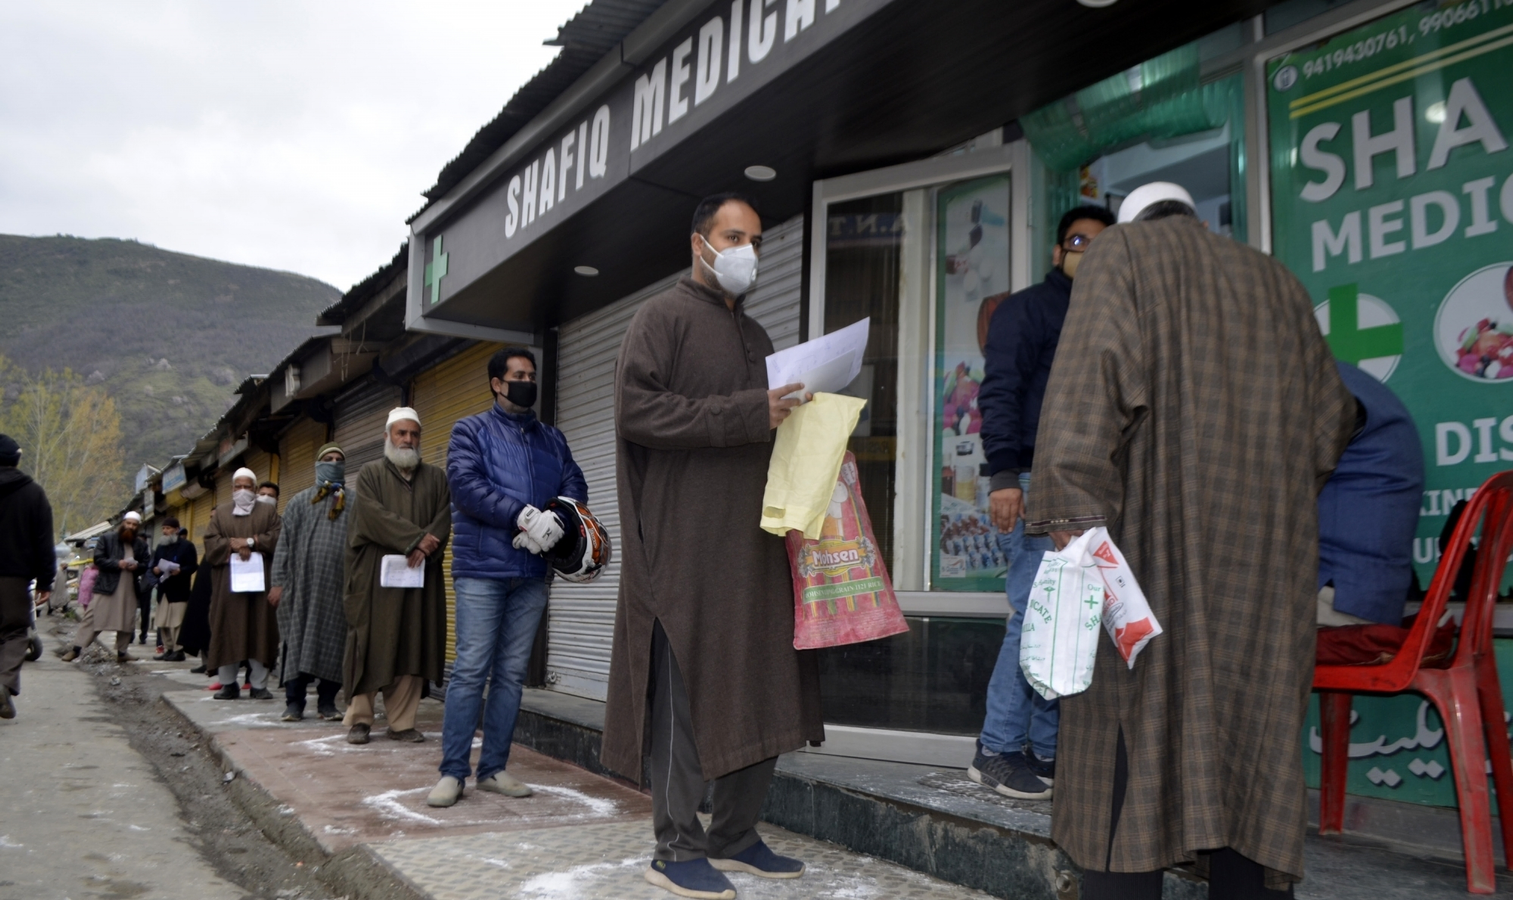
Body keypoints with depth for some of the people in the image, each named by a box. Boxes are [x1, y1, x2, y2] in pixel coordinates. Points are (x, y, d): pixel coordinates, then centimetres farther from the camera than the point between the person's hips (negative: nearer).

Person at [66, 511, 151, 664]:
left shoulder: (141, 544, 10)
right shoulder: (107, 538, 0)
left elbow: (146, 564, 13)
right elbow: (98, 559, -5)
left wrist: (137, 566, -9)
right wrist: (117, 564, -18)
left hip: (129, 589, 4)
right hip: (106, 586, -4)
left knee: (127, 621, 7)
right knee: (92, 617, -5)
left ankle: (121, 652, 17)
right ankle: (76, 648, -1)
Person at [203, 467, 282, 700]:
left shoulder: (268, 511, 12)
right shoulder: (220, 512, 16)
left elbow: (276, 539, -1)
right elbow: (210, 541, 4)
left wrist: (250, 542, -12)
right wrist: (234, 545, -12)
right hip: (227, 581, 1)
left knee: (260, 631, -3)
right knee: (227, 631, -1)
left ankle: (259, 684, 0)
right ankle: (228, 683, 6)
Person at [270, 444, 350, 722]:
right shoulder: (299, 502, 12)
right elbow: (284, 545, 8)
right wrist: (278, 582, 0)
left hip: (340, 586, 0)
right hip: (303, 585, 0)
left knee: (335, 643, 1)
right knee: (297, 640, 0)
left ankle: (327, 701, 12)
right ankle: (294, 702, 7)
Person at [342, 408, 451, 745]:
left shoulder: (436, 478, 15)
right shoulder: (370, 474, 7)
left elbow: (445, 518, 3)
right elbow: (373, 515, -8)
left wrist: (425, 548, -15)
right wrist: (416, 538, -16)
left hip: (420, 575, 3)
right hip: (374, 575, -2)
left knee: (412, 648, 0)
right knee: (370, 645, -2)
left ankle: (402, 721, 5)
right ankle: (359, 718, 6)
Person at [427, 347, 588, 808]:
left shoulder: (552, 438, 19)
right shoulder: (471, 430, 6)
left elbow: (575, 484, 8)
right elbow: (465, 483, -10)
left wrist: (553, 521, -14)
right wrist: (523, 515, -19)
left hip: (532, 572, 4)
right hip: (482, 568, -4)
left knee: (512, 673, 7)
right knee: (470, 671, -5)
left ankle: (494, 768, 15)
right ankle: (453, 771, 2)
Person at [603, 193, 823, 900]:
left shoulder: (756, 336, 24)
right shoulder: (664, 317, 0)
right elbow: (637, 407, -14)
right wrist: (747, 414, -18)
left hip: (753, 539, 8)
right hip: (687, 542, -7)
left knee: (760, 689, 7)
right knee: (688, 689, -4)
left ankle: (734, 835, 20)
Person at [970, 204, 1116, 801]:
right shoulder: (1027, 308, 3)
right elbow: (998, 392, -8)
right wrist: (1004, 473, -19)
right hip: (1035, 482, -7)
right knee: (1036, 615, -11)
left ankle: (1045, 750, 14)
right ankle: (997, 749, -2)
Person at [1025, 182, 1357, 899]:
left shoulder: (1122, 253, 7)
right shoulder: (1275, 282, 22)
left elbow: (1095, 371, -11)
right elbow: (1331, 413, 21)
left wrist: (1073, 512, -19)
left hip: (1152, 522, -4)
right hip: (1263, 549, 5)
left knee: (1133, 711, -4)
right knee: (1251, 724, 6)